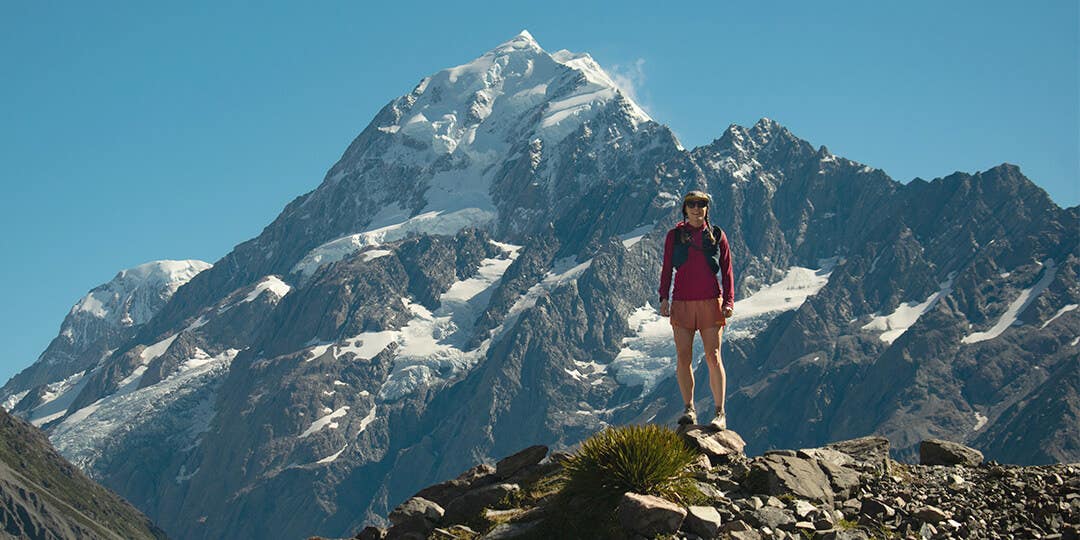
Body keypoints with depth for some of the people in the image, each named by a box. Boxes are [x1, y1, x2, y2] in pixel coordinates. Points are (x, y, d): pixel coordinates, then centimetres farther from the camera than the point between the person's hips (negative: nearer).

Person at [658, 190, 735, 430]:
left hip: (711, 302, -1)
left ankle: (720, 413, -7)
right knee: (684, 358, -1)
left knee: (713, 356, -8)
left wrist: (729, 301, -1)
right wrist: (664, 298, -2)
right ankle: (689, 409, 9)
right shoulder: (675, 235, 9)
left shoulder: (716, 235, 8)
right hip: (682, 303, 1)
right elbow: (666, 269, 9)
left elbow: (727, 271, 9)